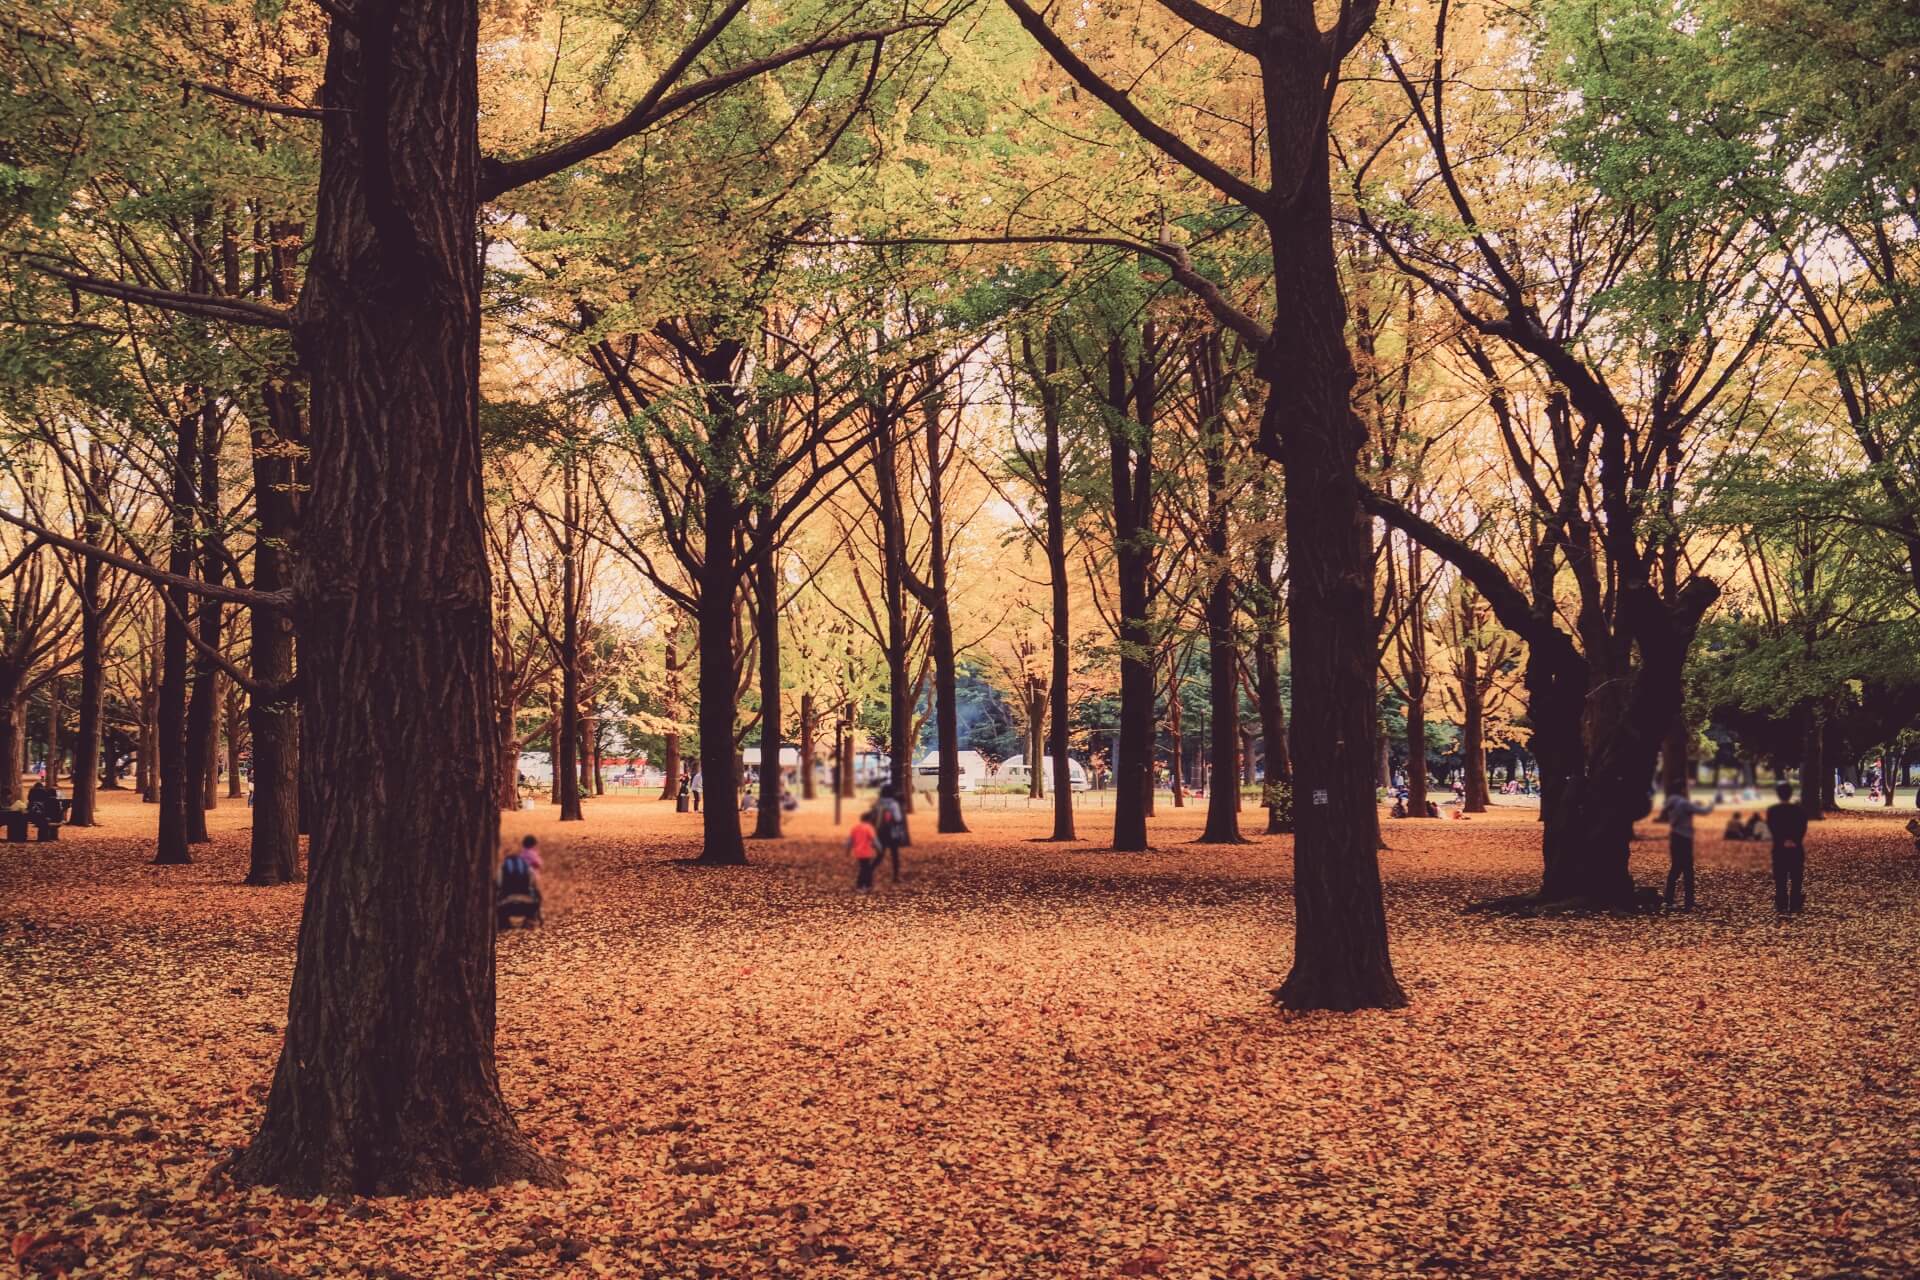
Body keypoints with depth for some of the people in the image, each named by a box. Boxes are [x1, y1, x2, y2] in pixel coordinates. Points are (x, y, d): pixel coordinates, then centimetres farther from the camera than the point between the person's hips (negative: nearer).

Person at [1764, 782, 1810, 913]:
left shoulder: (1772, 810, -1)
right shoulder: (1800, 810, -2)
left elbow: (1772, 828, -8)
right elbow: (1802, 829, -9)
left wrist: (1783, 841, -12)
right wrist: (1794, 841, -14)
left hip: (1779, 849, 0)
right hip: (1796, 849, 0)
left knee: (1780, 879, 4)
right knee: (1796, 878, 7)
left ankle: (1781, 906, 1)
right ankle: (1795, 905, 7)